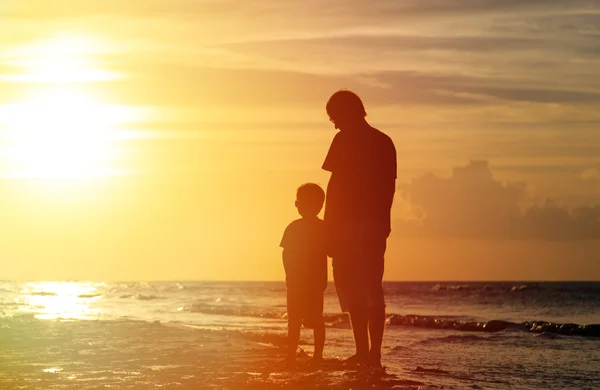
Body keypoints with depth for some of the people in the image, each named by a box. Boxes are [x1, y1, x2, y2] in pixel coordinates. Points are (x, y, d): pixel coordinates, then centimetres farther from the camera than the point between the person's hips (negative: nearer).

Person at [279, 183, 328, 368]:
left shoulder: (294, 227, -8)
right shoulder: (324, 228, 3)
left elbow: (286, 254, -8)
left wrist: (290, 275, 2)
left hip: (297, 282, -4)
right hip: (318, 281, 4)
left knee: (294, 320, -2)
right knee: (317, 318, 9)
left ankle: (291, 356, -8)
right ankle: (318, 355, 6)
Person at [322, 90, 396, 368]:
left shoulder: (345, 140, -7)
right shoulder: (385, 142, 13)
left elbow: (335, 186, -10)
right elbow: (389, 187, 13)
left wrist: (329, 228, -8)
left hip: (350, 224, -6)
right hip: (377, 225, 7)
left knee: (352, 290, -5)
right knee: (372, 288, 10)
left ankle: (363, 352, -10)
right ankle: (374, 353, 7)